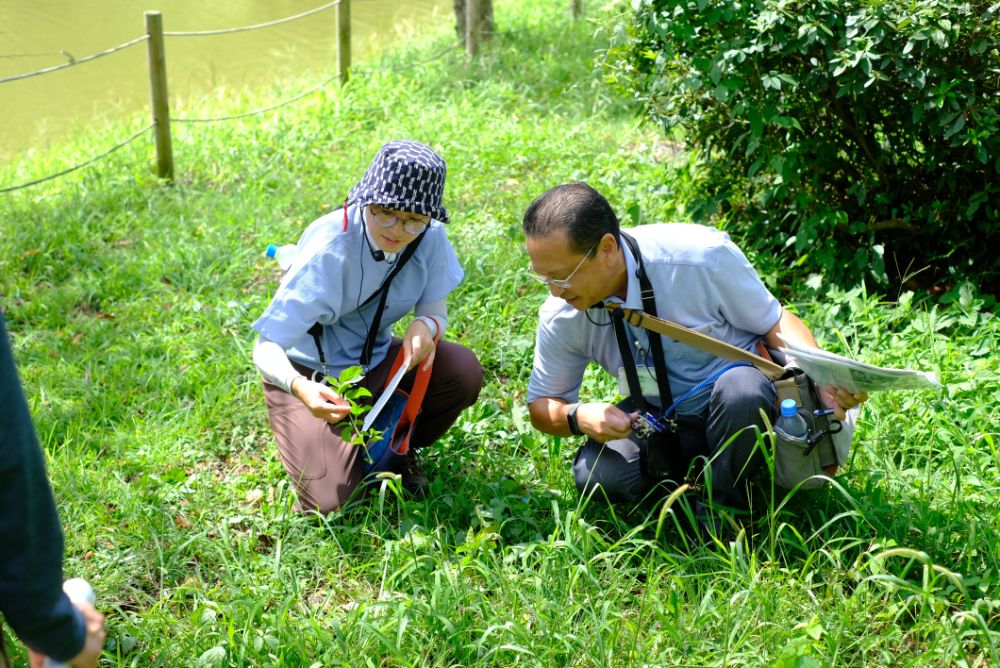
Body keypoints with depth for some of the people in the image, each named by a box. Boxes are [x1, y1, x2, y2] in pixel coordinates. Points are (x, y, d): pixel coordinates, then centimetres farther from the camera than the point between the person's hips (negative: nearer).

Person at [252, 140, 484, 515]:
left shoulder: (429, 238, -15)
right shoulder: (329, 248, -29)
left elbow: (435, 311, -2)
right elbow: (266, 347, -30)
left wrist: (426, 326, -29)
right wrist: (299, 387, -52)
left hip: (374, 361, 4)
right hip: (310, 376, -4)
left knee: (464, 371, -23)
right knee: (332, 501, -20)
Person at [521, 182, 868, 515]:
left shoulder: (701, 257, -27)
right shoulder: (560, 317, -15)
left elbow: (776, 322, -14)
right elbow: (542, 405, 0)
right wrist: (577, 417, -24)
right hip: (661, 416, 3)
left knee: (740, 392, -39)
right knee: (595, 476, -24)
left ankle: (725, 506, -10)